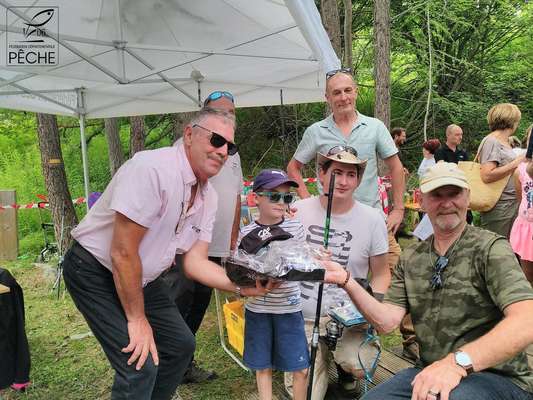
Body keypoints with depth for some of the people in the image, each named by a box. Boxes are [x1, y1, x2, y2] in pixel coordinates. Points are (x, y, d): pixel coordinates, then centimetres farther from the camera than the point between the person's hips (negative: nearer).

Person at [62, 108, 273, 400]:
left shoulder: (209, 198, -3)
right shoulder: (151, 168, -29)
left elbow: (195, 262, -1)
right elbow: (123, 252, -27)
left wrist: (242, 287, -16)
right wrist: (137, 319, -17)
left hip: (142, 277, 9)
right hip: (95, 273, -8)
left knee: (181, 345, 13)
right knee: (141, 364, -14)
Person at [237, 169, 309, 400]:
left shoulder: (295, 228, -4)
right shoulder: (246, 234, -6)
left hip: (289, 306, 0)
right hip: (258, 307, 0)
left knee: (301, 368, 6)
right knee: (263, 366, 16)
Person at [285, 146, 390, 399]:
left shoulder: (372, 219, -3)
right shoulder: (298, 211, -4)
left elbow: (381, 273, 7)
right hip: (302, 317, 0)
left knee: (360, 367, -26)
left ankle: (344, 364, 13)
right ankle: (322, 357, 27)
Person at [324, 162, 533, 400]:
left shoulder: (491, 249, -9)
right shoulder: (410, 259, 7)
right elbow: (386, 321, -1)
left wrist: (458, 362, -36)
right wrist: (346, 281, -16)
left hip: (497, 377, -4)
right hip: (430, 372, 5)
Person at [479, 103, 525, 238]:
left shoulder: (505, 142, 14)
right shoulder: (491, 141, -12)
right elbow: (487, 176, -23)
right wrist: (516, 163, -18)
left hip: (513, 203, 9)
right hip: (499, 206, -9)